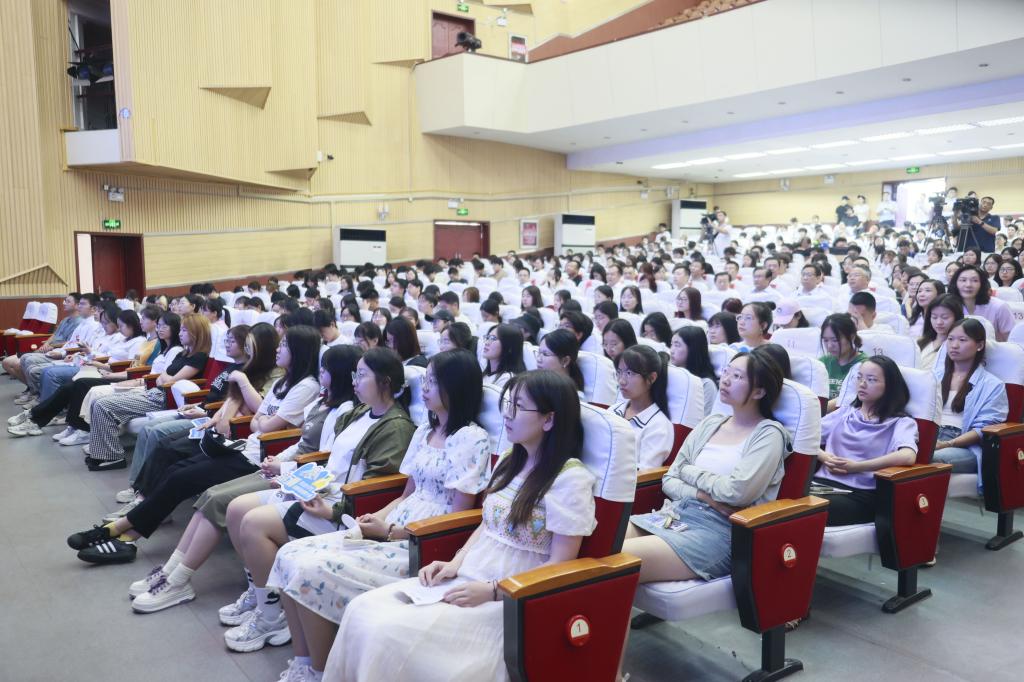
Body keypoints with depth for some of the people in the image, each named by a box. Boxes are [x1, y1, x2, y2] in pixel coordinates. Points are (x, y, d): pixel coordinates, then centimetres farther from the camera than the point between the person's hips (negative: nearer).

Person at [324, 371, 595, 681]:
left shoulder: (571, 478, -15)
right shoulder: (509, 461, 9)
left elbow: (559, 566, -14)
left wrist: (491, 591, -20)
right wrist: (456, 562, 0)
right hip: (469, 578, 7)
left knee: (389, 632, -23)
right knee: (362, 610, -12)